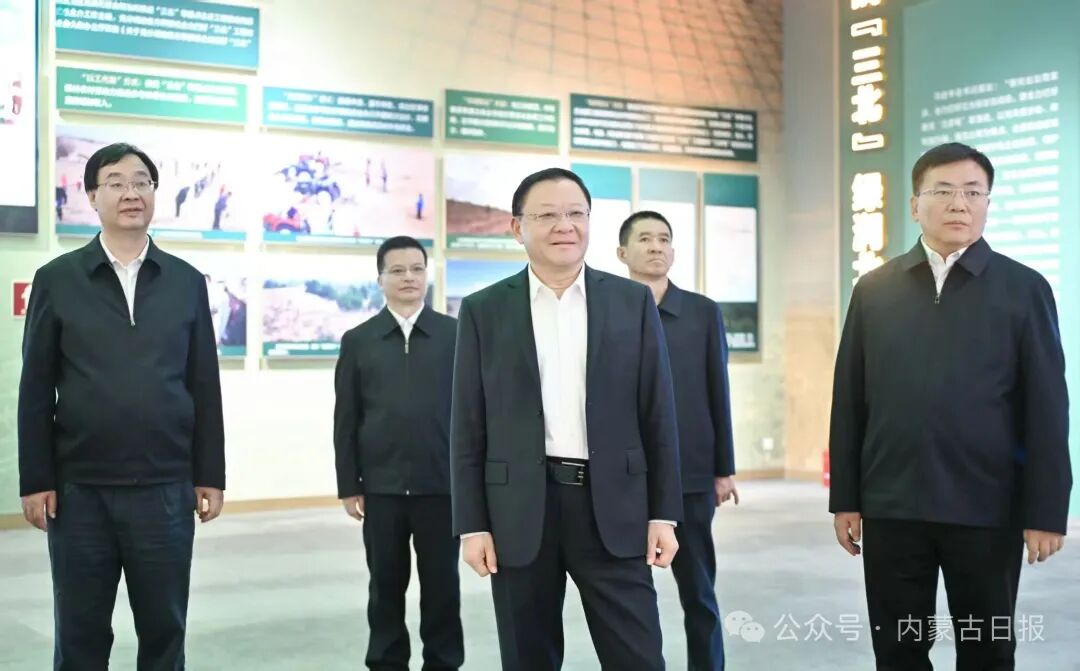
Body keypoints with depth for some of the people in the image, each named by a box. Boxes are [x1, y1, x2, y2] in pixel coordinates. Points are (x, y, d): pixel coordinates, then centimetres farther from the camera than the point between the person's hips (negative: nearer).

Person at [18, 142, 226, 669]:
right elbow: (36, 390, 1)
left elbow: (204, 387, 6)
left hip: (165, 489, 1)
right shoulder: (57, 280, 2)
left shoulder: (187, 282, 6)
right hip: (79, 489, -1)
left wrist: (210, 477, 4)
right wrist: (35, 481, -3)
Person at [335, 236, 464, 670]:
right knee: (386, 585, 9)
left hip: (442, 484, -1)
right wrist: (348, 485, 1)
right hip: (381, 485, 1)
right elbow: (346, 420, 5)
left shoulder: (456, 334, 3)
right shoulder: (358, 340, 6)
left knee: (442, 584, 7)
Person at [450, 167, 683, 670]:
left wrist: (664, 514, 0)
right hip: (520, 512, 0)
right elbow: (467, 429, 3)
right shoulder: (483, 311, 4)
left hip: (612, 506, 0)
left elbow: (658, 415, 5)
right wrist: (472, 524, -2)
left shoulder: (633, 302, 5)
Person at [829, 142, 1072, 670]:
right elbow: (850, 400, 6)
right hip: (891, 507, 2)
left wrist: (1046, 510, -7)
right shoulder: (874, 290, 6)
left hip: (988, 509, -1)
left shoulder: (1024, 289, 1)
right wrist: (844, 497, 3)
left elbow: (1047, 409, -2)